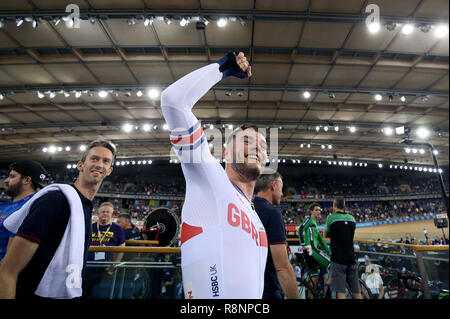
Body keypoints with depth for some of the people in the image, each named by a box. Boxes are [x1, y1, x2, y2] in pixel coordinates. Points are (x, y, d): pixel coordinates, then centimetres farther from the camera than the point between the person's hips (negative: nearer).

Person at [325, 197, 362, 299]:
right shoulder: (352, 218, 8)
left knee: (341, 292, -4)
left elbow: (326, 234, 7)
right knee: (357, 293, 12)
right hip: (352, 258, 5)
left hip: (338, 259, -5)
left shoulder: (331, 217, -7)